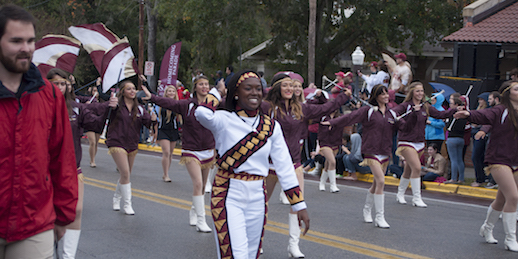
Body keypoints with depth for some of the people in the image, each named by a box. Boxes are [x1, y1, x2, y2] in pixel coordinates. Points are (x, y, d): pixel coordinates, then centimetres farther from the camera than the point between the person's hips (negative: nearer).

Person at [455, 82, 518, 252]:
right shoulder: (500, 112, -8)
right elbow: (483, 116, -24)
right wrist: (469, 115, -42)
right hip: (499, 159, -6)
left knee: (502, 200, 16)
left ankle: (487, 228, 38)